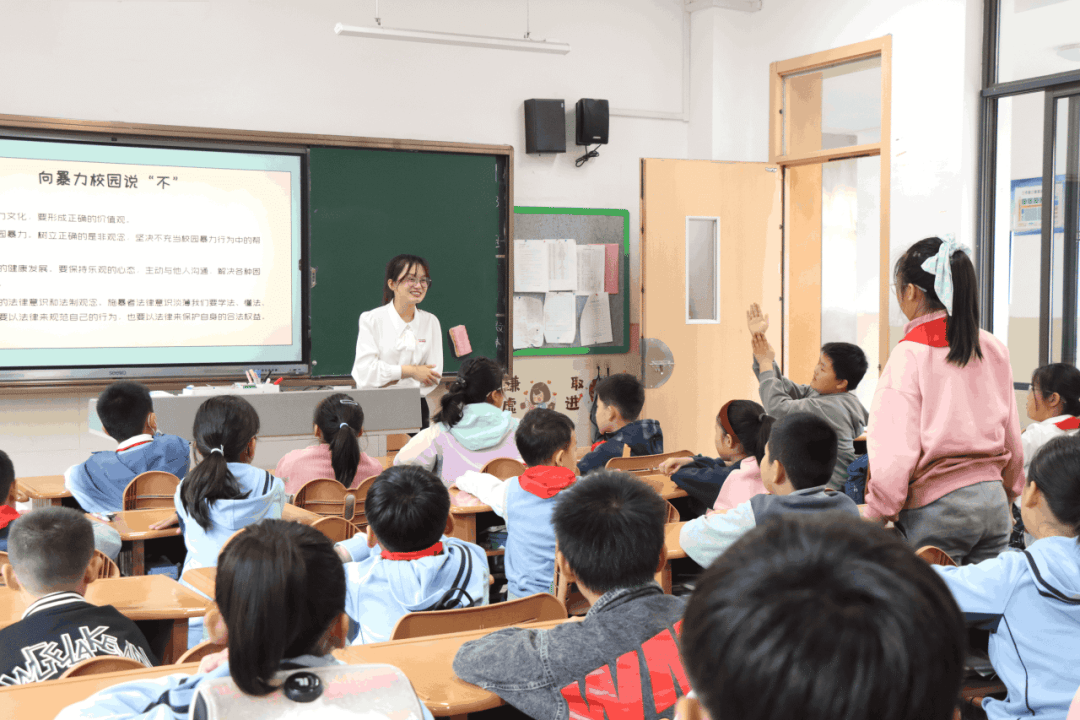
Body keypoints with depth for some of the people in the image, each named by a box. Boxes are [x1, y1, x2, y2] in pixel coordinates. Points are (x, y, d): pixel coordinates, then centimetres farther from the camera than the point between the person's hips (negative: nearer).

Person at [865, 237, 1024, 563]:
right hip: (993, 503, 6)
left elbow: (896, 449, -13)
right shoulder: (994, 349, 7)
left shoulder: (910, 354, -11)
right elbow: (1012, 437, 14)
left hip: (936, 510, -6)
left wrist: (876, 515, -4)